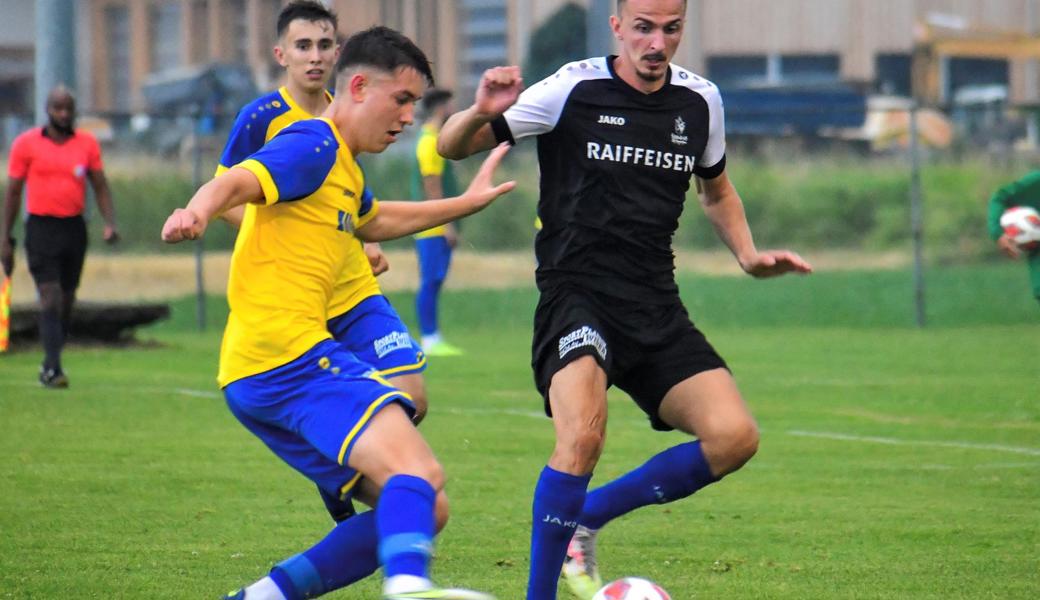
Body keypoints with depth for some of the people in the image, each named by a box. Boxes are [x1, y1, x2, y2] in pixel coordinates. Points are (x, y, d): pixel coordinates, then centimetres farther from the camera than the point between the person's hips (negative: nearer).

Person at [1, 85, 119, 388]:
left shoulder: (87, 144, 6)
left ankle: (49, 365, 24)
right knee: (50, 297, -14)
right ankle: (53, 369, -18)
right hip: (41, 228, -3)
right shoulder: (26, 144, 0)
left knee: (67, 300, 9)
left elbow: (100, 187, 9)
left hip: (74, 228, 3)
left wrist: (110, 223, -8)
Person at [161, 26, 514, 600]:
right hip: (288, 353, -10)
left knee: (425, 509, 6)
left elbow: (373, 220, 50)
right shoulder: (314, 145, -5)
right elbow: (237, 182, -23)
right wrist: (198, 210, -45)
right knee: (416, 471, -29)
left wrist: (467, 202, 53)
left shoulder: (343, 167, 28)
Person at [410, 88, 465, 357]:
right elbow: (432, 187, -18)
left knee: (433, 282, 10)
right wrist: (448, 224, -18)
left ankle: (433, 339, 12)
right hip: (434, 227, -10)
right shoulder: (431, 142, -13)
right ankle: (430, 341, -8)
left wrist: (449, 224, 22)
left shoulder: (432, 140, 18)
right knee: (431, 282, -8)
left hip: (438, 227, 10)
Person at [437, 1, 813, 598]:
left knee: (734, 437, -13)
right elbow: (451, 146, -4)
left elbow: (717, 190, 28)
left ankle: (588, 515, 8)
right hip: (576, 296, -5)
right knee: (583, 433, -30)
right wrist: (482, 113, -26)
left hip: (657, 308, 5)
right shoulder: (575, 89, -6)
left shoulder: (700, 101, 8)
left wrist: (749, 255, 12)